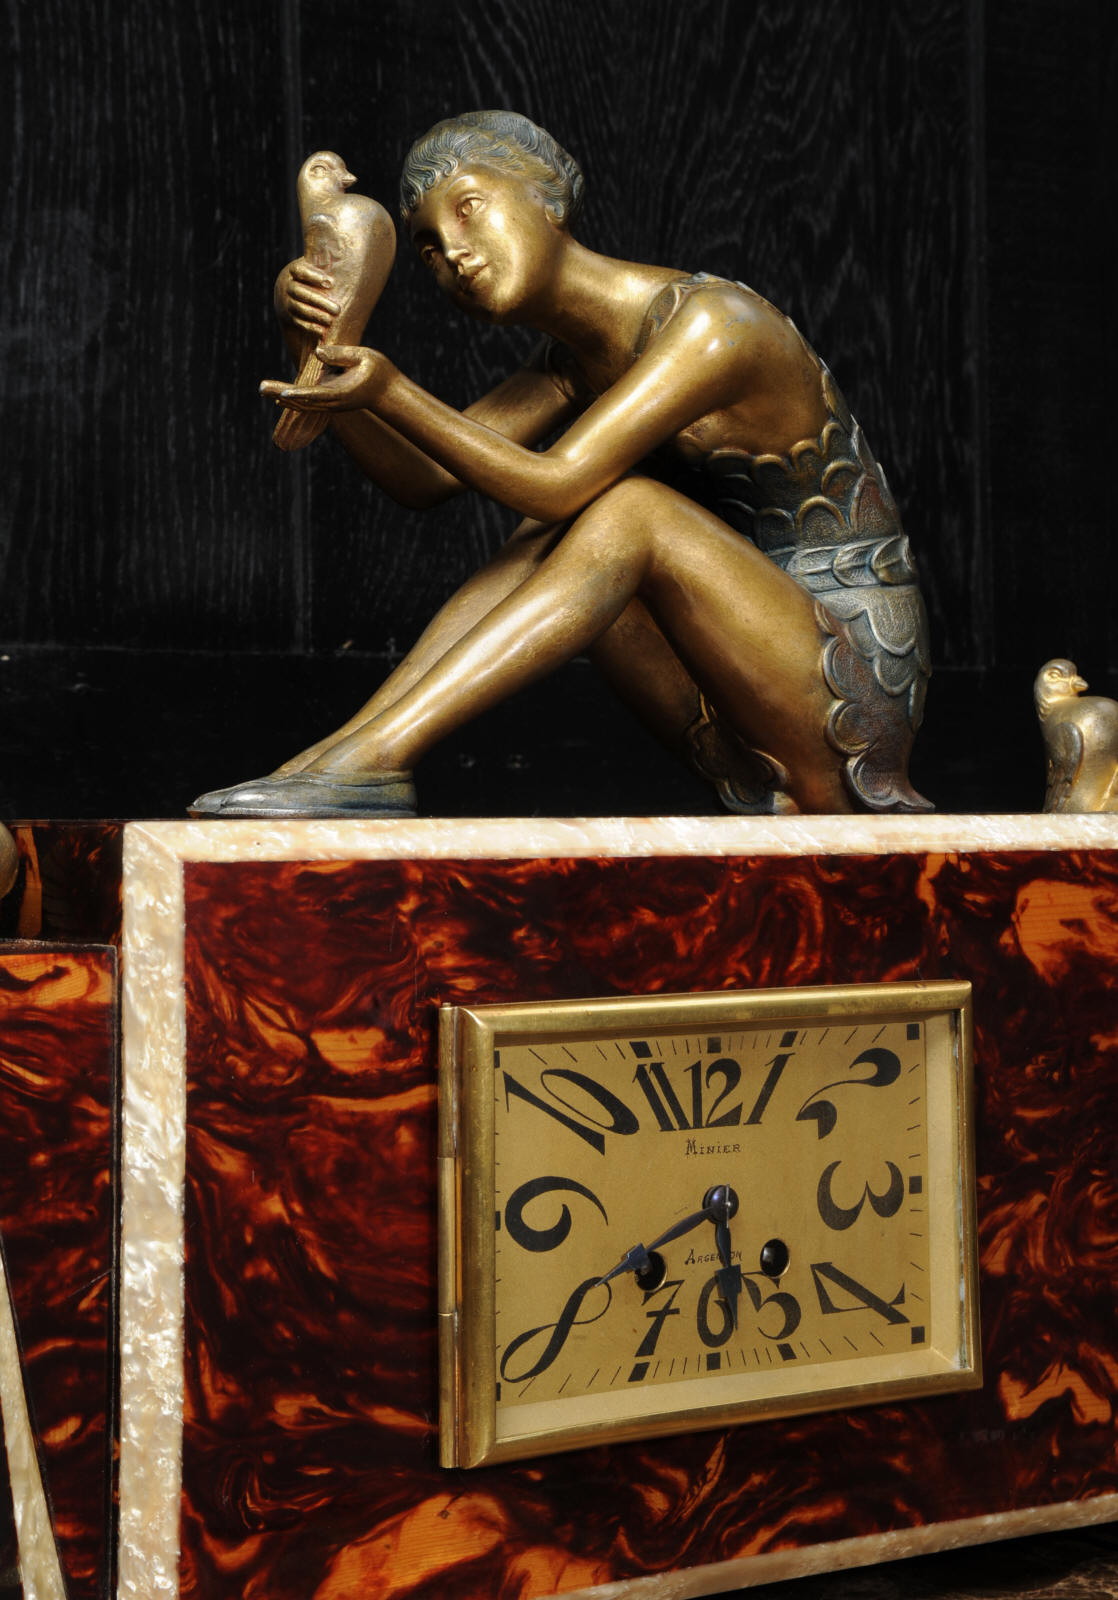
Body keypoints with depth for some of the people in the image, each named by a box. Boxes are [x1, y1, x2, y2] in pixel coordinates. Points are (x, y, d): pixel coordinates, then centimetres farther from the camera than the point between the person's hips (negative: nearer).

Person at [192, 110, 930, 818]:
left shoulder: (715, 322, -18)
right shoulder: (577, 355, 8)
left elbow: (555, 485, -26)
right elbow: (422, 478, 1)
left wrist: (390, 391, -29)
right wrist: (312, 343, -11)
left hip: (860, 683, -7)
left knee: (628, 506, -25)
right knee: (547, 540, -8)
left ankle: (370, 758, -29)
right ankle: (346, 752, -15)